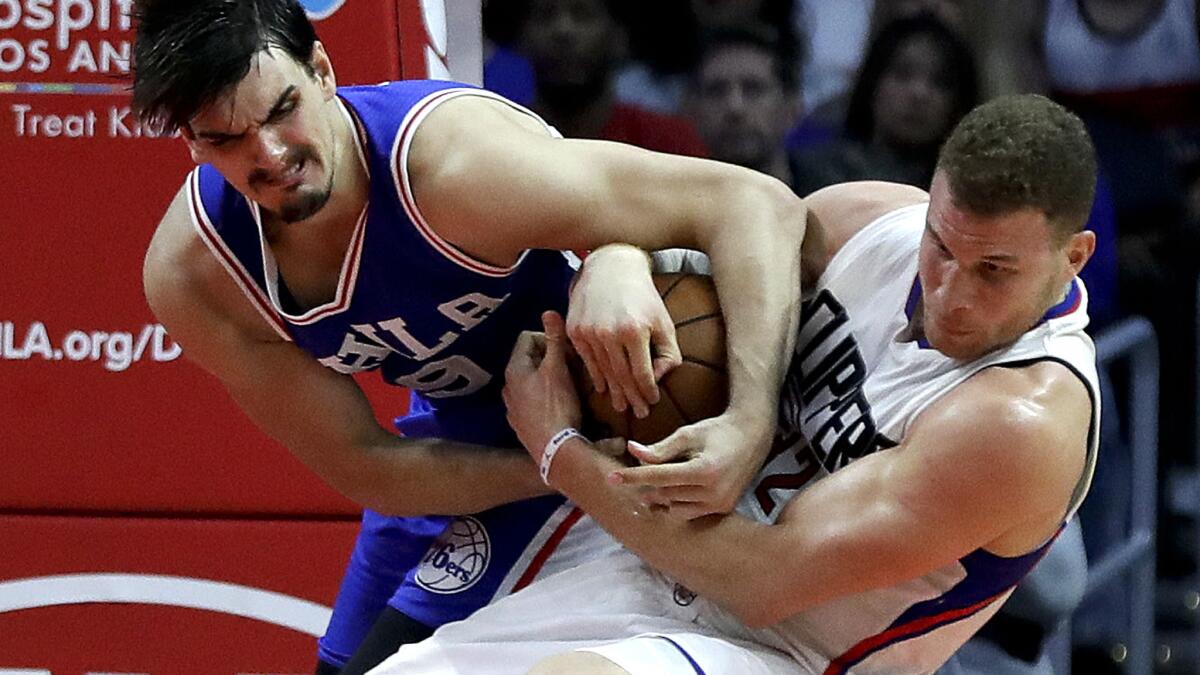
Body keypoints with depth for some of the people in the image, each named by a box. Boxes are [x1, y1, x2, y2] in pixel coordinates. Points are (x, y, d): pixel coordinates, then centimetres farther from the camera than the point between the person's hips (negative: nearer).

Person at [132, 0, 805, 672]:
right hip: (455, 436, 6)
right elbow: (365, 465, -15)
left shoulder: (452, 165, -36)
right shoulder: (189, 276, -21)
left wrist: (746, 428, -51)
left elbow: (756, 205, -38)